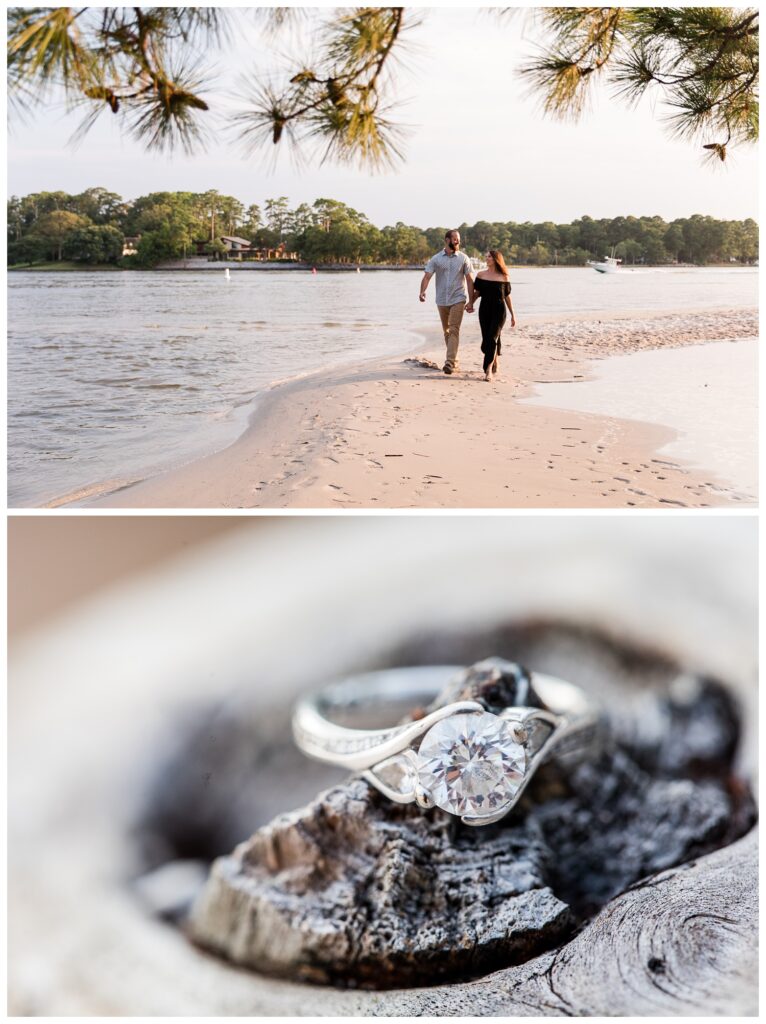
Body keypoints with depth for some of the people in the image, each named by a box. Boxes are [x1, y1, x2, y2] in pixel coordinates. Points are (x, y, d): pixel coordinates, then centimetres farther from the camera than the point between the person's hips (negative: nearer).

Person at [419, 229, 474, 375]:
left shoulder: (463, 258, 1)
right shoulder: (436, 259, 2)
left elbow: (469, 279, 1)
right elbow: (427, 276, -6)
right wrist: (422, 291, -25)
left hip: (458, 299, -3)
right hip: (441, 300, 3)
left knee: (454, 330, -14)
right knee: (446, 331, 12)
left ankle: (450, 363, -20)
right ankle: (453, 359, 26)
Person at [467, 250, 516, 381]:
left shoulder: (504, 277, 1)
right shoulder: (481, 274, 6)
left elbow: (507, 296, 6)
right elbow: (476, 292, 9)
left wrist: (513, 314, 9)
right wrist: (470, 303, -9)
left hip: (499, 311, -3)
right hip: (484, 310, 3)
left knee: (492, 338, -14)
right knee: (487, 339, 6)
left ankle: (488, 370, -18)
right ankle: (494, 364, 29)